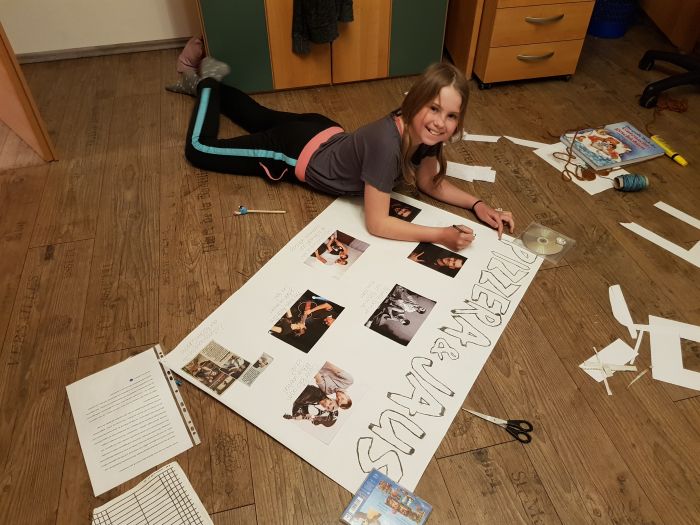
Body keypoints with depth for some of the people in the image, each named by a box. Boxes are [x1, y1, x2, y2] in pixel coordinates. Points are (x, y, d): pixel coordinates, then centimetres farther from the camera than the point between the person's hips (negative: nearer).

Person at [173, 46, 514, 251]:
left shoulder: (424, 130, -20)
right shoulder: (386, 142, -42)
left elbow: (429, 183, -6)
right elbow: (376, 224, -38)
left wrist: (477, 204, -19)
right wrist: (441, 235, -42)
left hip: (324, 136, 6)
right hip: (299, 153, -6)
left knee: (260, 118, 34)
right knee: (199, 150, 13)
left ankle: (215, 84, 56)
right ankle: (209, 84, 34)